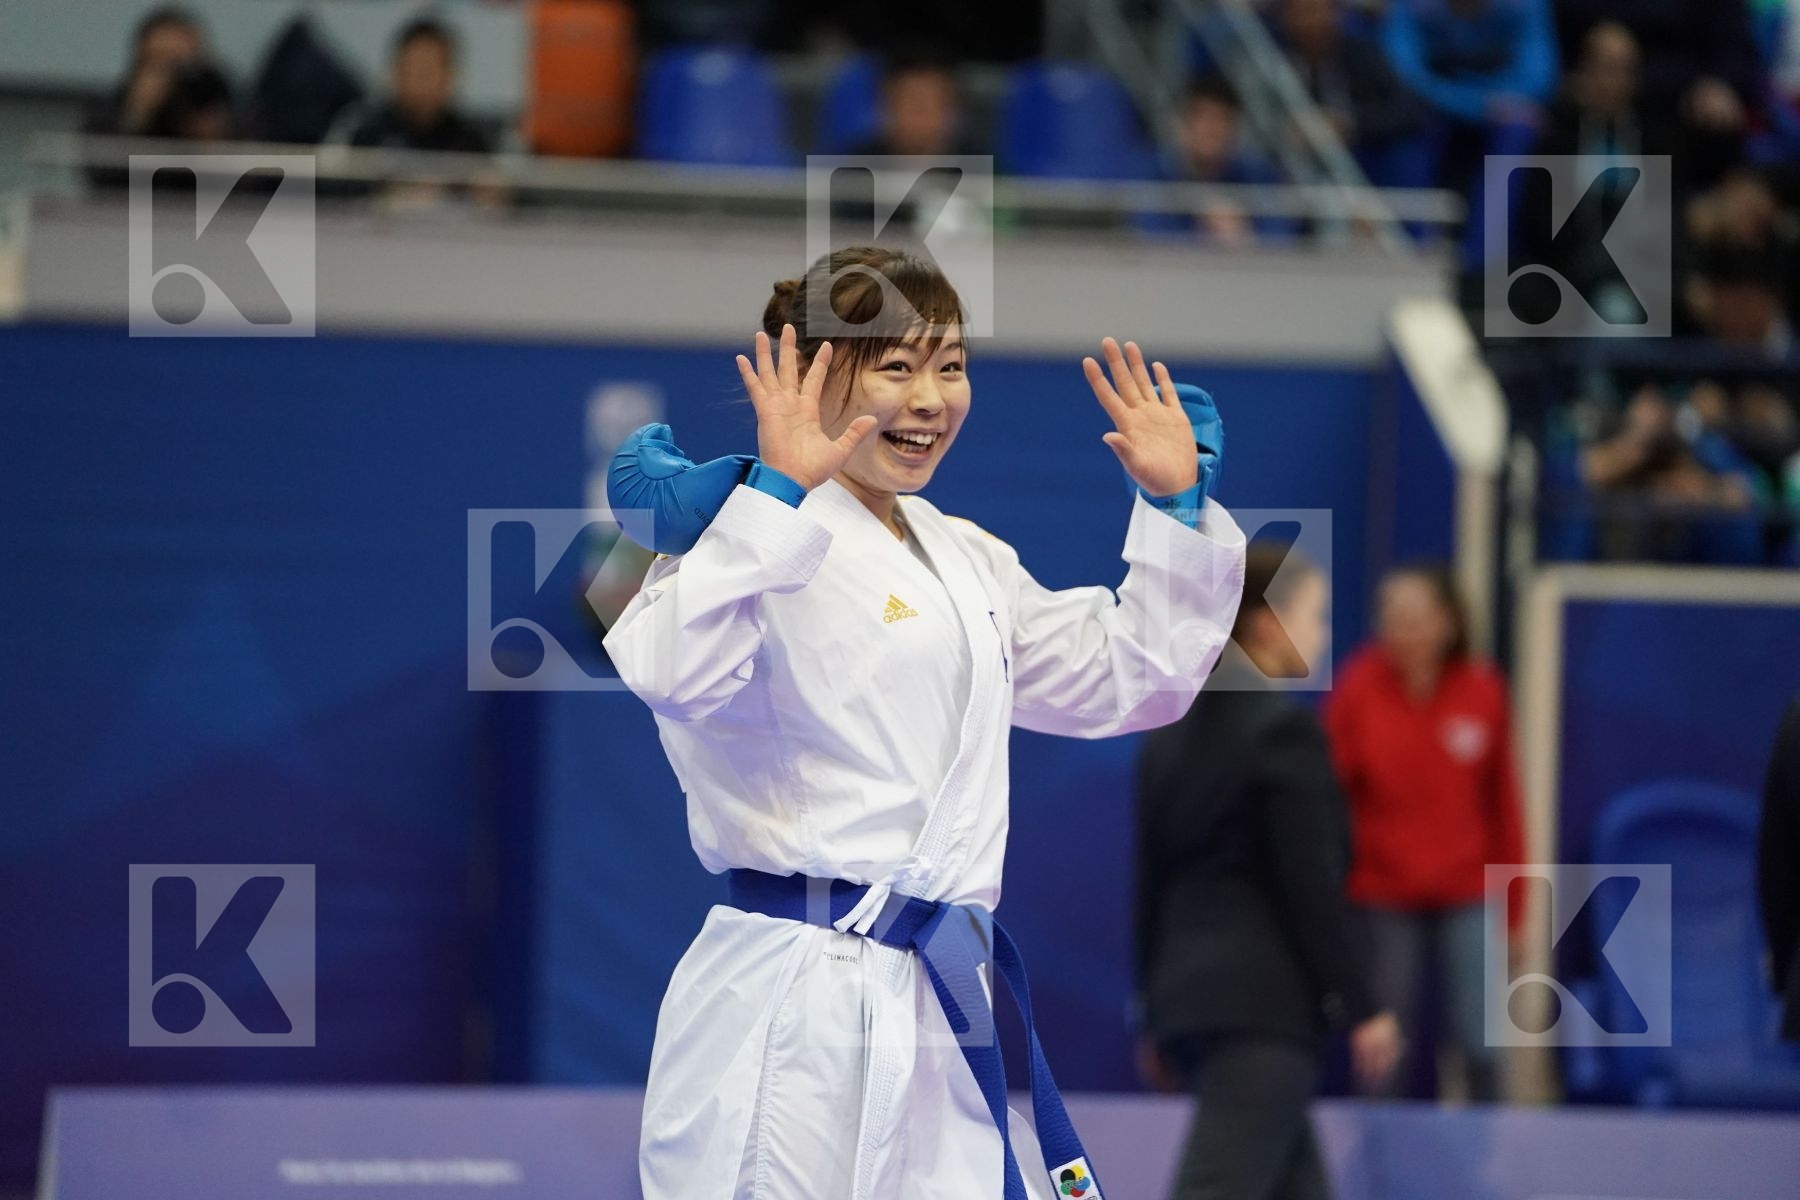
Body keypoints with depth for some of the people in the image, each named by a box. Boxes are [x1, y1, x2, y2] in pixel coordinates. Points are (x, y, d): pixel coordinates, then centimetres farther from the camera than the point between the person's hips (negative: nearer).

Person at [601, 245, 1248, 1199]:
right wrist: (778, 495, -28)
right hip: (795, 1009, -8)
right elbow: (674, 672, -26)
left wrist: (1175, 506, 17)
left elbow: (1132, 681, 27)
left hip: (938, 1009, 8)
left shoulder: (964, 557, 20)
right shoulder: (776, 542, -7)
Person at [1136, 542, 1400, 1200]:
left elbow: (1153, 879, 15)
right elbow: (1313, 887, -14)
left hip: (1189, 991, 9)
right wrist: (1360, 1007, -10)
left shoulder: (1173, 732, 13)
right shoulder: (1287, 730, -10)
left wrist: (1157, 1011, 20)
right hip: (1265, 1001, -9)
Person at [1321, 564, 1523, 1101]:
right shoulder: (1359, 689, -8)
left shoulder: (1482, 692, -4)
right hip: (1384, 899, 0)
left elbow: (1503, 801, 4)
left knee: (1480, 1045, -5)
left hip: (1466, 897, 0)